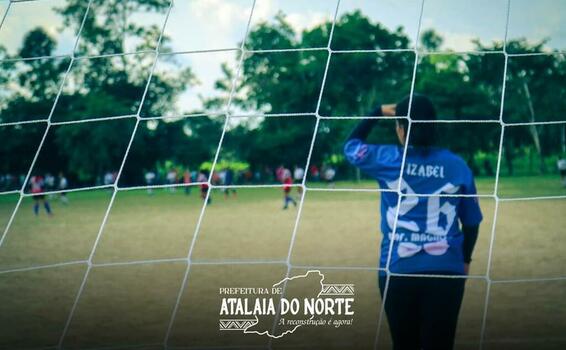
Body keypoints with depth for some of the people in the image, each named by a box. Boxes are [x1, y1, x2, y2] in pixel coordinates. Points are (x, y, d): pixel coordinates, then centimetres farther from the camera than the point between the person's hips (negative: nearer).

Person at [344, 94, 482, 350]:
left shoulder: (388, 159, -4)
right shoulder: (457, 165, -1)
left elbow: (351, 144, 17)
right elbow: (471, 221, 7)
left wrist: (380, 111, 25)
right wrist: (465, 258, 23)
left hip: (398, 271, 0)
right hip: (446, 271, 0)